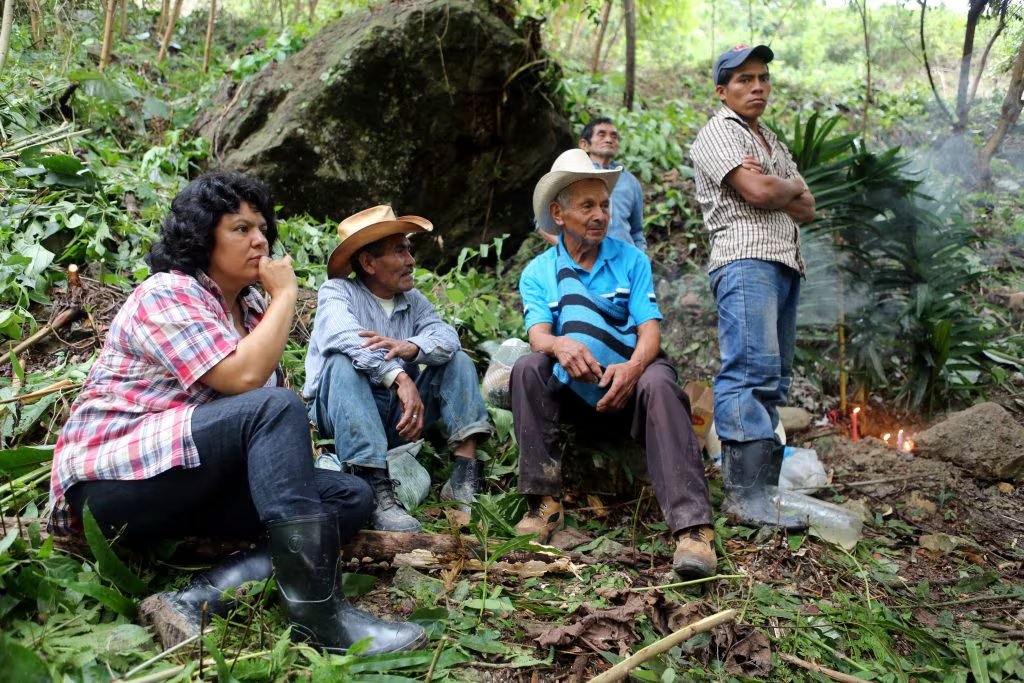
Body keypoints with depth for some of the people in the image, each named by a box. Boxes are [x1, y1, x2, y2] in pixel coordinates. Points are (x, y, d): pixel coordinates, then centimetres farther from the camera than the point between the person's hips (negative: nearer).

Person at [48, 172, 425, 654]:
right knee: (275, 410, -30)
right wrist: (285, 295, -12)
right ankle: (317, 612, -36)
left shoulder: (250, 307, 14)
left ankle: (198, 600, -26)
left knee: (350, 497, -9)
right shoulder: (166, 295, -10)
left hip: (201, 485, 8)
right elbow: (243, 378, -24)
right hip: (116, 478, -8)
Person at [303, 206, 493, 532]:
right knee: (343, 363, -31)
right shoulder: (337, 292, -5)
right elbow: (347, 337, -28)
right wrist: (400, 377, -40)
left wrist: (410, 347, -33)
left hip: (397, 413, 5)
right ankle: (377, 490, -41)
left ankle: (466, 476, -21)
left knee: (457, 360, -5)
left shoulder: (413, 300, 10)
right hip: (341, 414, -5)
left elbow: (446, 336, -10)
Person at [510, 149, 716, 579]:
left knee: (659, 382, -34)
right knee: (527, 369, -28)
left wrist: (633, 366, -29)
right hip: (571, 393, 1)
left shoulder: (631, 260, 5)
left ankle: (692, 527, -42)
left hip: (628, 382, -1)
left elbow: (651, 331, -5)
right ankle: (544, 502, -24)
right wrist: (560, 345, -36)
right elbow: (538, 336, -10)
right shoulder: (538, 273, 7)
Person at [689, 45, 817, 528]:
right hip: (746, 260, -9)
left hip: (785, 264, 9)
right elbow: (758, 192, -13)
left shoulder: (772, 142, 29)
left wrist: (771, 188, 0)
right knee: (752, 371, -19)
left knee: (773, 379, 4)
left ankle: (761, 487, 5)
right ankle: (746, 496, -23)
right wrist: (793, 186, 8)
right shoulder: (718, 133, 3)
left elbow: (807, 211, 19)